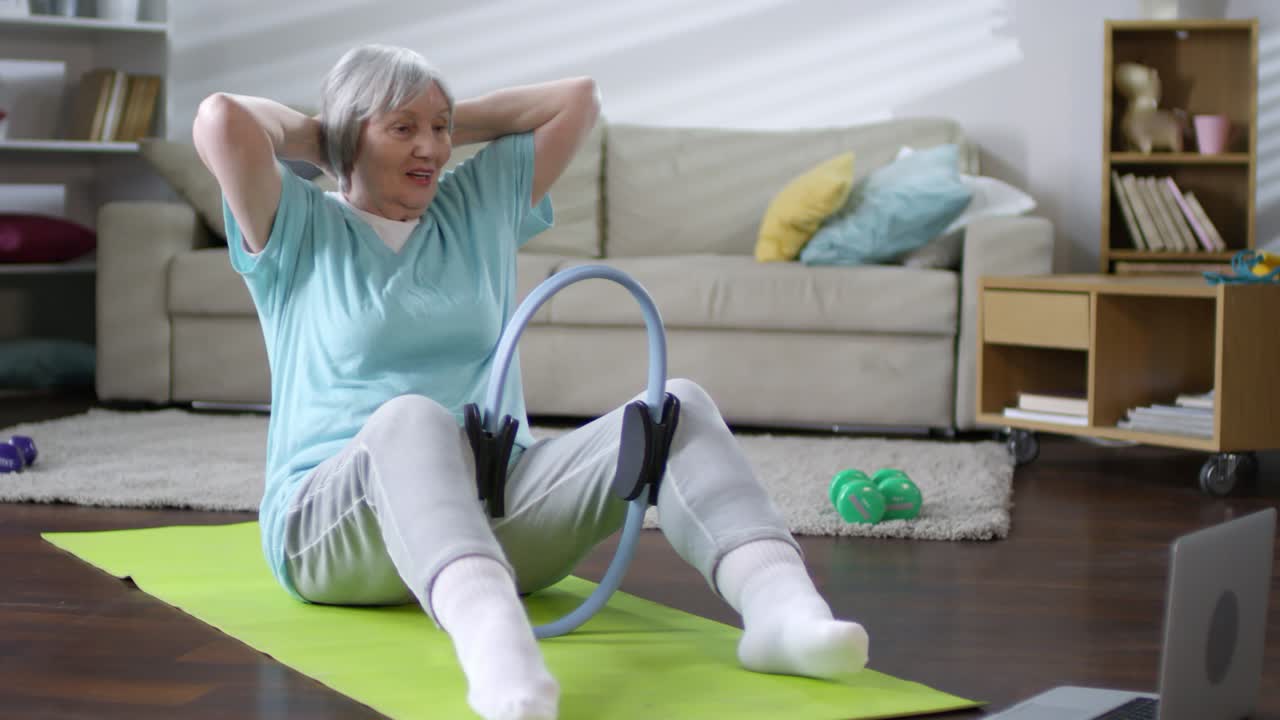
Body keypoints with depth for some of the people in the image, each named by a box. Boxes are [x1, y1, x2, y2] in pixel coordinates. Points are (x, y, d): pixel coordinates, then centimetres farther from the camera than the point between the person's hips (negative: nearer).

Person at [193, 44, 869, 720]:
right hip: (332, 523, -4)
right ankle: (490, 636, -71)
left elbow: (577, 97, 21)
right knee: (412, 419, -42)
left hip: (496, 502, 5)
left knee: (676, 405, -19)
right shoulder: (298, 230, 8)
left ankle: (779, 603, -47)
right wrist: (312, 133, 9)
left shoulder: (482, 206, 22)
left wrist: (450, 122, 22)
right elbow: (220, 119, -9)